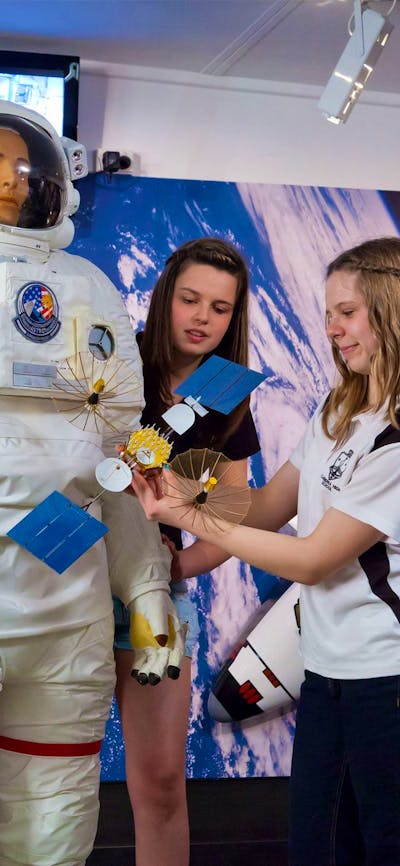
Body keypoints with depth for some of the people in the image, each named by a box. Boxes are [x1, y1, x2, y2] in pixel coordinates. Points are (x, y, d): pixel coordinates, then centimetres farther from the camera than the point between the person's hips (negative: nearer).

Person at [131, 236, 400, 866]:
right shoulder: (338, 413, 8)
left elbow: (311, 559, -17)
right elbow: (268, 508, 9)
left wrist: (188, 517, -15)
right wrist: (180, 487, -5)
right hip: (327, 668, 8)